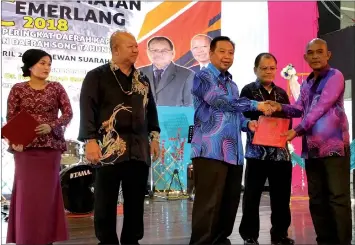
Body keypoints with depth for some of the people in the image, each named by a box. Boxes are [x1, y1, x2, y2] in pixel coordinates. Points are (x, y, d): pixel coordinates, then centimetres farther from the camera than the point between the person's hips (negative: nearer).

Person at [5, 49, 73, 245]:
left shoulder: (56, 88, 6)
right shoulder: (18, 89, 4)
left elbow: (68, 113, 0)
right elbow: (10, 118, 1)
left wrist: (51, 126, -16)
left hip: (51, 145, 1)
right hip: (25, 146, -1)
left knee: (48, 191, 4)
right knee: (26, 191, 0)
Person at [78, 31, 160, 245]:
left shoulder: (142, 79, 17)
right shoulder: (97, 76, 0)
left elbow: (151, 110, 21)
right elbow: (88, 109, -7)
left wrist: (154, 137, 14)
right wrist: (90, 140, -15)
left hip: (139, 149, 5)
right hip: (109, 148, -5)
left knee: (136, 199, 9)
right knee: (106, 200, 2)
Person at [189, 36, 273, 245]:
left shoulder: (232, 84, 23)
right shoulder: (203, 77, -1)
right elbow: (219, 101, -17)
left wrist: (247, 124, 4)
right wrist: (255, 105, -15)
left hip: (234, 153, 8)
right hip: (210, 151, -8)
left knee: (230, 202, 10)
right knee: (208, 204, -8)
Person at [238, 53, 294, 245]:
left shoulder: (282, 93, 16)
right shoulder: (248, 91, 3)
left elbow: (288, 119, 12)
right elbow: (242, 117, -6)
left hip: (281, 150, 4)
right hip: (257, 151, -4)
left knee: (281, 196, 9)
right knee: (252, 195, 1)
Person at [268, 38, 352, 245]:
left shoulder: (335, 76, -6)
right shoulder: (306, 83, 17)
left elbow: (321, 108, -16)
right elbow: (299, 109, 14)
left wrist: (297, 130, -19)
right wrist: (280, 107, -6)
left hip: (334, 145, -7)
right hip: (311, 148, 7)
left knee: (338, 197, -6)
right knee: (316, 199, 10)